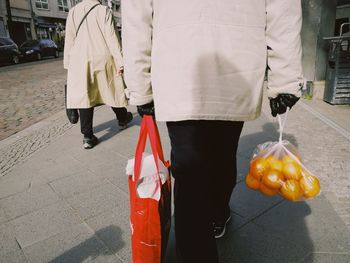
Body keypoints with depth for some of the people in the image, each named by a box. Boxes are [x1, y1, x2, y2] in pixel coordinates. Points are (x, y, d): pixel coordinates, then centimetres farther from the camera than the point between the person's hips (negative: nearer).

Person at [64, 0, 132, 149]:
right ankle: (123, 119, 34)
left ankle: (87, 137, -1)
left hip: (80, 61, 2)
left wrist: (68, 64, 13)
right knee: (112, 90, 14)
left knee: (84, 96, 0)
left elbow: (69, 40, 7)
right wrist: (120, 62, -7)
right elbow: (112, 38, -7)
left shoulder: (73, 12, 7)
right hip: (102, 59, -1)